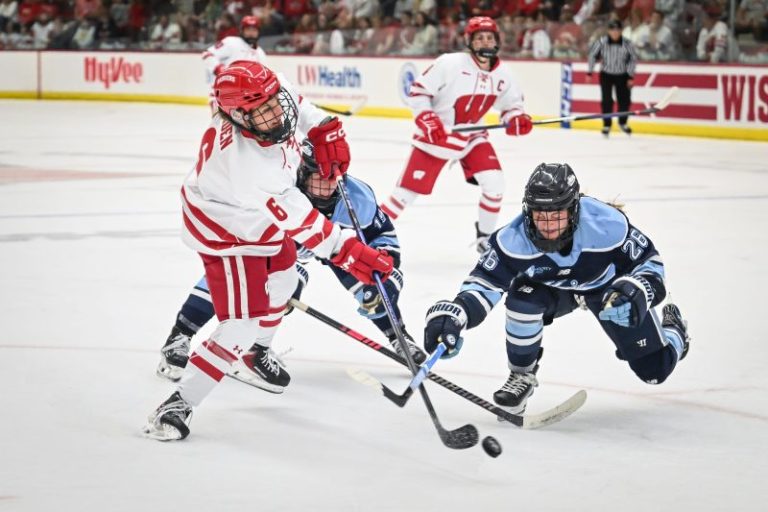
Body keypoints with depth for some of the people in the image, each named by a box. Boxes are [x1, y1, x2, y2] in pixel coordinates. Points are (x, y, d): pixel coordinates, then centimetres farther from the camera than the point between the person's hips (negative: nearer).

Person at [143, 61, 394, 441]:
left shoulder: (268, 92, -24)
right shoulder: (245, 164, -44)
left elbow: (294, 104, 3)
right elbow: (297, 220, -37)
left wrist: (323, 129, -4)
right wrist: (346, 250, -35)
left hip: (263, 215, 9)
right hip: (229, 234, -9)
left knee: (282, 281, 29)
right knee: (243, 325, -12)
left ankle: (256, 352, 56)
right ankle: (177, 405, -5)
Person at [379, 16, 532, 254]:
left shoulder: (502, 76, -3)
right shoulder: (450, 63, -19)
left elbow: (511, 104, 11)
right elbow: (418, 91, -15)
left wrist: (517, 119, -11)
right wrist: (427, 120, -26)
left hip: (472, 136, 5)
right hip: (436, 134, -4)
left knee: (494, 182, -11)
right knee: (409, 188, -6)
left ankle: (485, 236, 10)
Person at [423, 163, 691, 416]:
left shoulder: (607, 224, -38)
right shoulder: (515, 238, -34)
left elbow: (649, 261, -25)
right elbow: (485, 281, -32)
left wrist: (636, 293, -45)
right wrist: (455, 313, -52)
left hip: (609, 285, -1)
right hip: (552, 288, 1)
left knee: (655, 368, 0)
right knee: (523, 296, -34)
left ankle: (672, 329, 38)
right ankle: (522, 375, -9)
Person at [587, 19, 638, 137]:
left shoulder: (627, 44, -15)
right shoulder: (601, 42, -17)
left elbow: (633, 59, -6)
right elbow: (593, 55, -6)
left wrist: (631, 77, -7)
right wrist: (589, 73, -5)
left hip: (622, 75, 1)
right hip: (606, 74, -1)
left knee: (625, 100, 3)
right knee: (606, 100, -6)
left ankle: (622, 123, 27)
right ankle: (607, 125, 8)